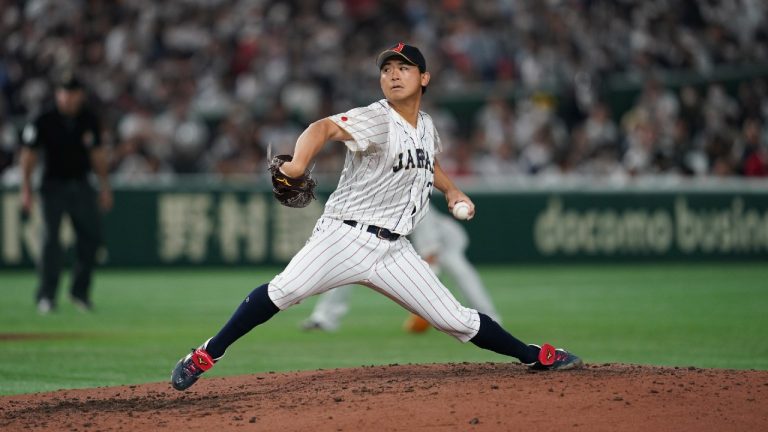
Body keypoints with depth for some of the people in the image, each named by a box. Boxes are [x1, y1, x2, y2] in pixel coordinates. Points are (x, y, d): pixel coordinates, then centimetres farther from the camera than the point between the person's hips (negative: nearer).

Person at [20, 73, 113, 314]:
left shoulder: (90, 120, 2)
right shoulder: (44, 122, -8)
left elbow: (97, 154, 13)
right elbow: (29, 156, -4)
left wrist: (104, 187, 11)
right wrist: (26, 190, -11)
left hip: (81, 186, 4)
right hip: (54, 186, -4)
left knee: (91, 236, 2)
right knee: (50, 238, -10)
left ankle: (80, 292, 15)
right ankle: (46, 296, -6)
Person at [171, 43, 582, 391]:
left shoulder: (426, 126, 12)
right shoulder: (376, 119, -10)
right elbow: (325, 127, -30)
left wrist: (452, 190, 17)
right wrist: (298, 163, -50)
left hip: (393, 248, 5)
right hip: (346, 235, -5)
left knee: (456, 318, 3)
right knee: (284, 290, -27)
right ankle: (204, 357, -20)